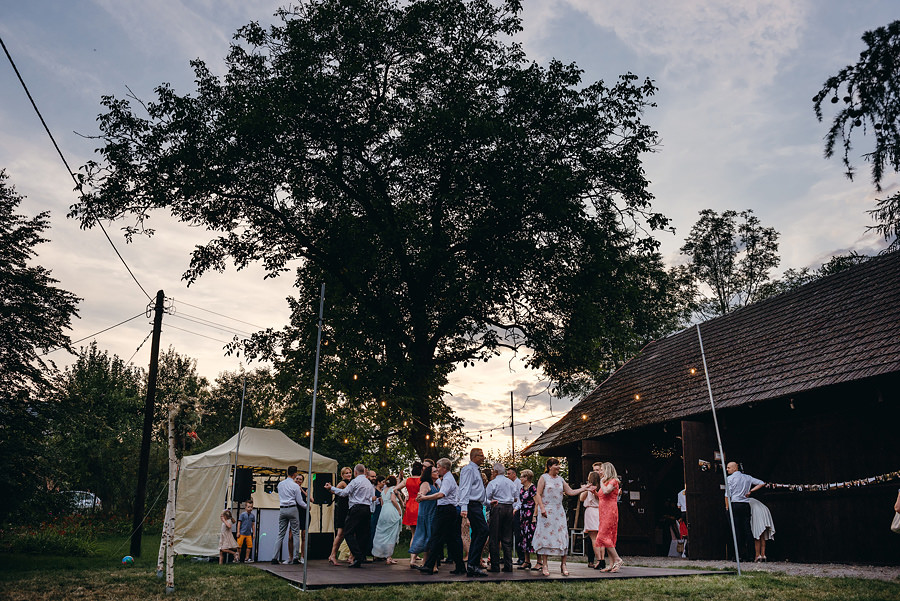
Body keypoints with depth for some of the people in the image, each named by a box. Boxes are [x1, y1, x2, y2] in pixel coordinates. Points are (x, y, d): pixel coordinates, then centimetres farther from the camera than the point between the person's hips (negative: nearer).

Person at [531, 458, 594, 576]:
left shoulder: (560, 479, 15)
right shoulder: (544, 477, 0)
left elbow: (570, 492, 14)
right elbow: (538, 494, -4)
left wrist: (584, 489, 5)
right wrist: (542, 508, -15)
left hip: (559, 511, 5)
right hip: (547, 511, -5)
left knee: (562, 536, -2)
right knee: (545, 536, -5)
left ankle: (563, 564, 5)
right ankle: (544, 565, 1)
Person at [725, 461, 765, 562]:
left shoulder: (729, 478, 0)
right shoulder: (747, 477, 15)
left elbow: (728, 494, -7)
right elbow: (762, 483, 17)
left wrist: (727, 507, 1)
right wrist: (750, 491, 16)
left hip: (735, 504, -4)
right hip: (746, 504, 4)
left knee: (737, 529, -4)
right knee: (747, 529, 3)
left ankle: (739, 554, -6)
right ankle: (749, 554, 2)